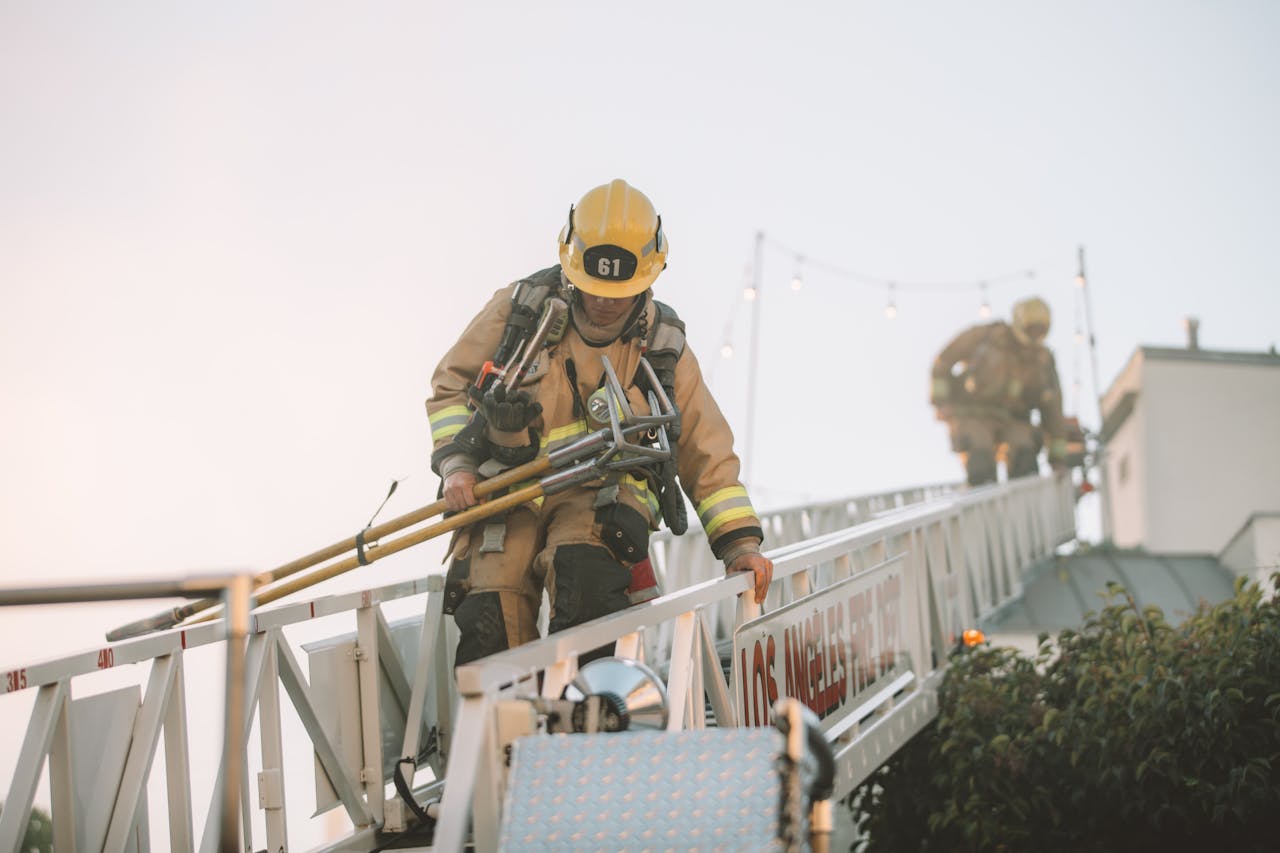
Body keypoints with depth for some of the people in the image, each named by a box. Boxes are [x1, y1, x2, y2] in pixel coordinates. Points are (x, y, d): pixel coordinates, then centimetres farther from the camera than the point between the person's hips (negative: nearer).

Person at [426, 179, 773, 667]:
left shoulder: (661, 346, 6)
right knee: (489, 617, -24)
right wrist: (456, 462, -4)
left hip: (599, 500, 0)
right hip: (509, 493, 1)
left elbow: (706, 452, 11)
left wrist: (739, 541, 1)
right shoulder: (519, 310, 2)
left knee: (585, 568, -36)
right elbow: (450, 385, 12)